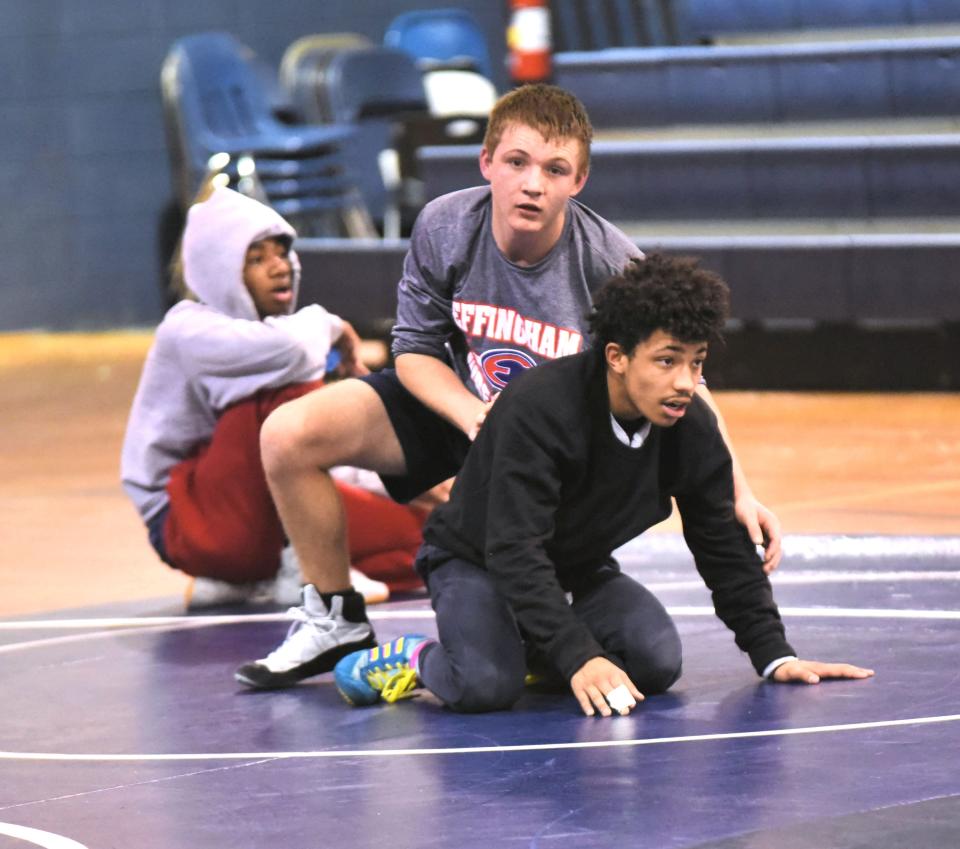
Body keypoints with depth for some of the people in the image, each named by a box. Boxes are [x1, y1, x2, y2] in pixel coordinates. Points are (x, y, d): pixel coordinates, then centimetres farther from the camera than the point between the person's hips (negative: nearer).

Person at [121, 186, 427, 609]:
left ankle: (253, 580, -5)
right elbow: (288, 350, -35)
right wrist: (328, 325, -11)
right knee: (291, 392, -27)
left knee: (417, 531, -4)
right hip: (190, 522, -8)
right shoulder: (188, 331, -12)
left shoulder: (264, 325, 12)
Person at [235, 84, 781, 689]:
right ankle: (337, 620, 4)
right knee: (288, 436, -15)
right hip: (454, 401, 3)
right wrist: (474, 417, -27)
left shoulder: (612, 266, -26)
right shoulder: (444, 229, -20)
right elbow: (415, 350, -7)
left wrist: (740, 496, -29)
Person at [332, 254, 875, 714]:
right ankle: (417, 658, 1)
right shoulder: (539, 410, -33)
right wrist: (579, 658, -46)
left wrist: (774, 654, -6)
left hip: (580, 568, 6)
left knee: (659, 664, -19)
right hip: (478, 561, -6)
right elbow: (514, 552, -38)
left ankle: (533, 650, 7)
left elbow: (725, 548, 0)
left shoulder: (693, 429, -14)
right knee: (486, 686, -33)